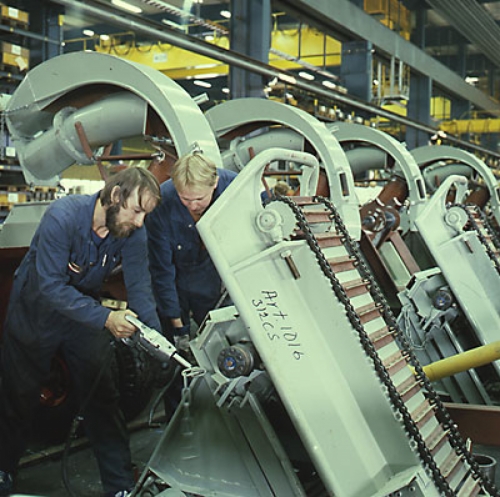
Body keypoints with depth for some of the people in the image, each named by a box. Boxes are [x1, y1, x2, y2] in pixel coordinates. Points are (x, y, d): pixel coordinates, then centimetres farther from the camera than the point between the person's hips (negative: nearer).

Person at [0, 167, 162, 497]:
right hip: (36, 309, -3)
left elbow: (140, 289, -17)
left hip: (86, 310, 3)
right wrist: (105, 318, -41)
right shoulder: (63, 216, -32)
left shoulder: (134, 233, -18)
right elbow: (51, 285, -34)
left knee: (104, 397, 0)